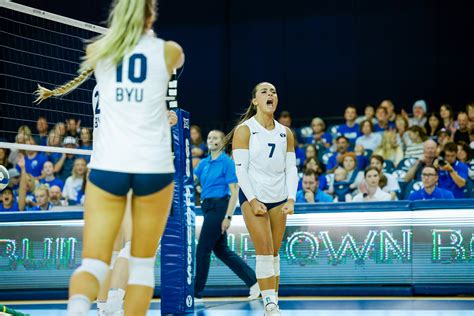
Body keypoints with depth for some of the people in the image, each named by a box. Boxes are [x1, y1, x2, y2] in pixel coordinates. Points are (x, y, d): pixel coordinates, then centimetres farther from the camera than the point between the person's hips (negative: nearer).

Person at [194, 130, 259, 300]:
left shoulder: (227, 162, -8)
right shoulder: (204, 163, 14)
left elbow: (234, 192, -12)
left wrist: (228, 217, -18)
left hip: (219, 207, -8)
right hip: (208, 207, 8)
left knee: (203, 249, -6)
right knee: (221, 250, 9)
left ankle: (196, 292, 3)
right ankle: (253, 281, 15)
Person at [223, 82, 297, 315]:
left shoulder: (285, 133, 10)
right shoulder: (244, 130, -3)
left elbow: (291, 168, 10)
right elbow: (240, 169, -8)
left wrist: (291, 199, -2)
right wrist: (252, 200, -15)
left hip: (279, 199, 4)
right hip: (253, 197, -4)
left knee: (274, 253, 4)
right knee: (264, 252, -12)